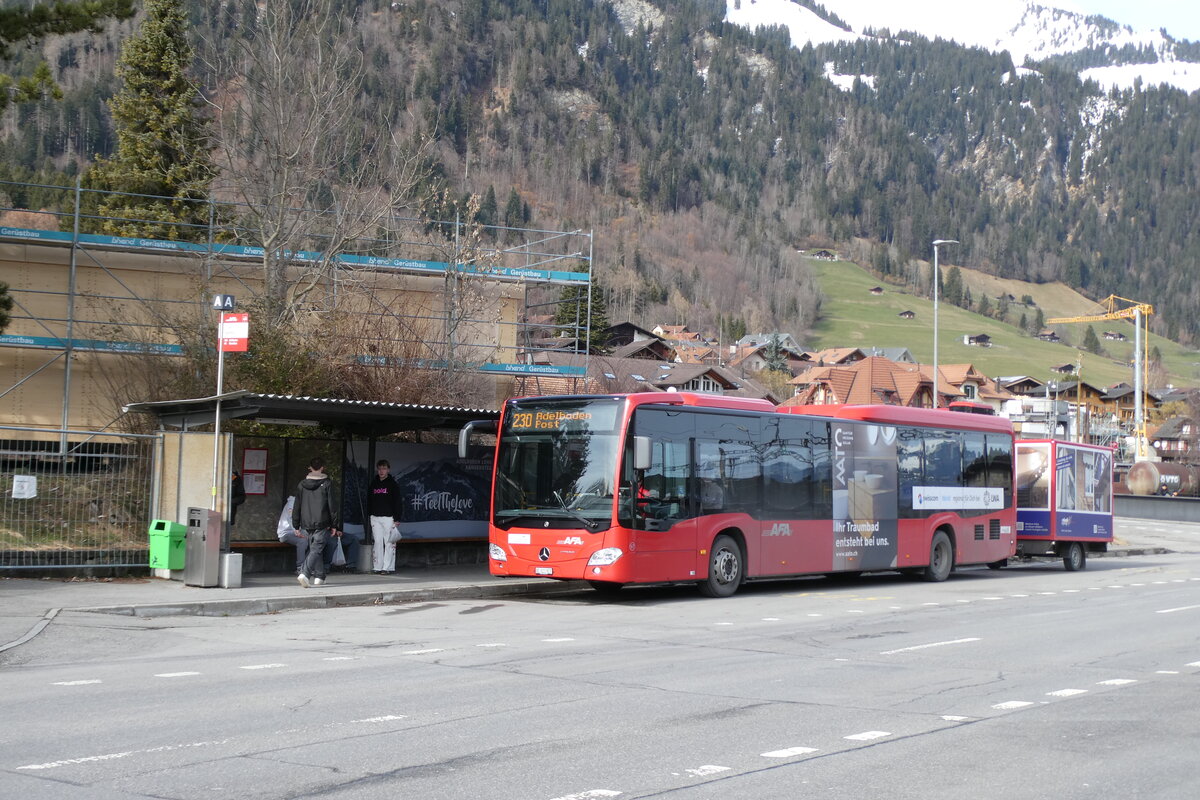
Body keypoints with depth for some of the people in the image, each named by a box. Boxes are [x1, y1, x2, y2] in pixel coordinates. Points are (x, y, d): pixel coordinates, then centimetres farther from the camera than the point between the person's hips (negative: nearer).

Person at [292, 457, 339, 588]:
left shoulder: (301, 485, 7)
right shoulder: (327, 483, -4)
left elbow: (296, 507, 9)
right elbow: (331, 506, -4)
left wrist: (296, 525, 16)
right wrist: (334, 525, 1)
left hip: (306, 524, 4)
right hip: (322, 524, -4)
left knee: (314, 548, 18)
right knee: (316, 550, -8)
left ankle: (319, 576, 20)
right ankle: (305, 573, -26)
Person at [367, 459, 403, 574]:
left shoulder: (393, 484, 1)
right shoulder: (373, 484, 13)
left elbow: (397, 503, -2)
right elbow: (369, 501, 17)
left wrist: (397, 519, -9)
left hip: (388, 517, -4)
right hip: (375, 517, 4)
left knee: (389, 543, -5)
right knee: (377, 541, 2)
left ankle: (388, 567, -4)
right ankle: (378, 567, 4)